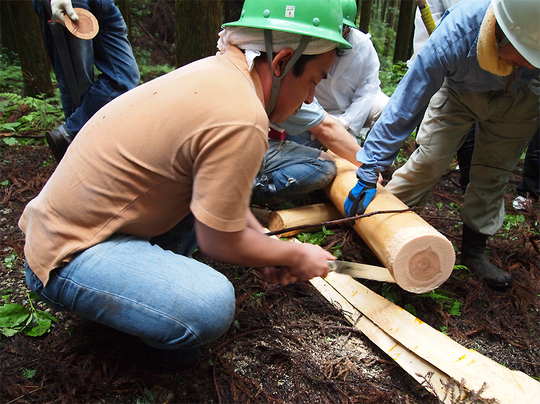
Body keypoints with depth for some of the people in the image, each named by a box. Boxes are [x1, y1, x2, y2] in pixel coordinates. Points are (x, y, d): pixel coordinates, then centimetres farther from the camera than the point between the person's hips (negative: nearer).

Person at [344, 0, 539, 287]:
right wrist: (368, 175, -35)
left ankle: (474, 249, 16)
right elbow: (403, 109, -37)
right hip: (458, 90, -2)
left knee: (494, 172, 1)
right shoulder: (454, 37, -42)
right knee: (429, 159, -13)